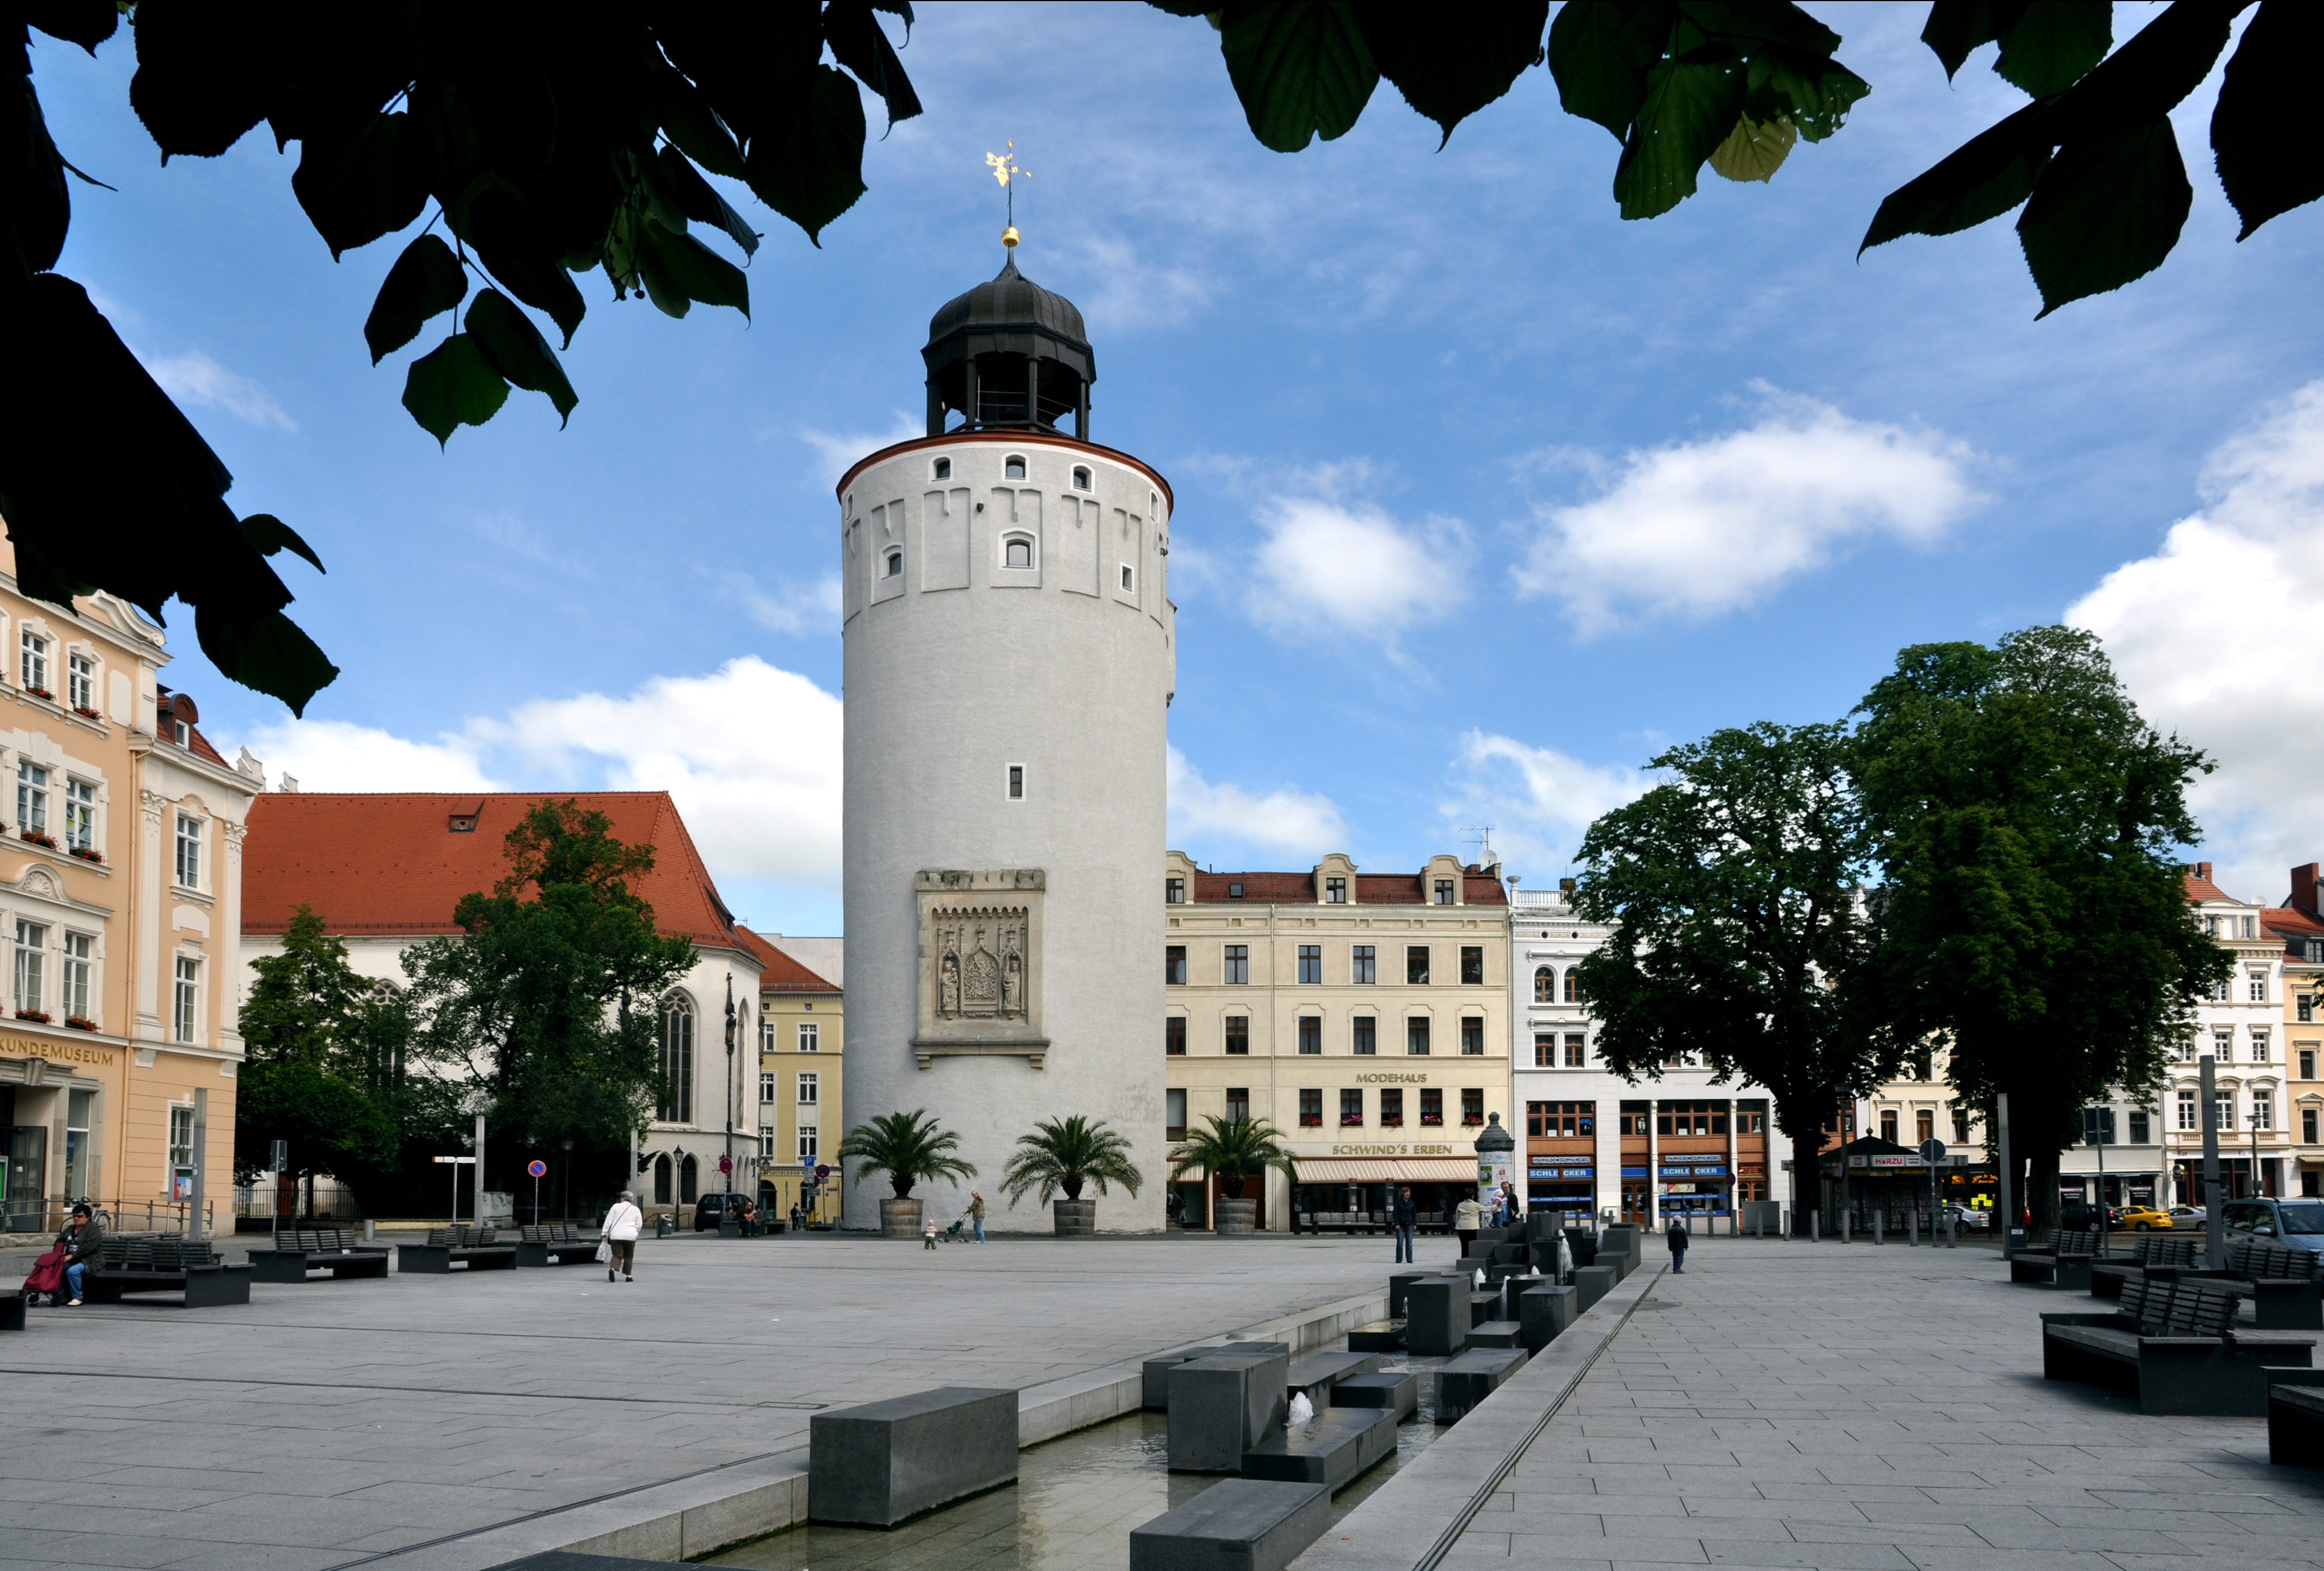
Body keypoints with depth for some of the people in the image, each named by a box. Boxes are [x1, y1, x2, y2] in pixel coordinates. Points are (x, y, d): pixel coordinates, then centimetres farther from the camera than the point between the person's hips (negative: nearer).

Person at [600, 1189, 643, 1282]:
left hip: (616, 1236, -1)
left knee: (617, 1255, 0)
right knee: (628, 1256, 12)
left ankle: (612, 1268, -27)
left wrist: (604, 1232, 6)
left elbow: (609, 1221, 1)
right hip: (630, 1236, 1)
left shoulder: (616, 1206, 3)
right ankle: (628, 1276, 12)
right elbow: (639, 1225, 11)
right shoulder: (636, 1210, 8)